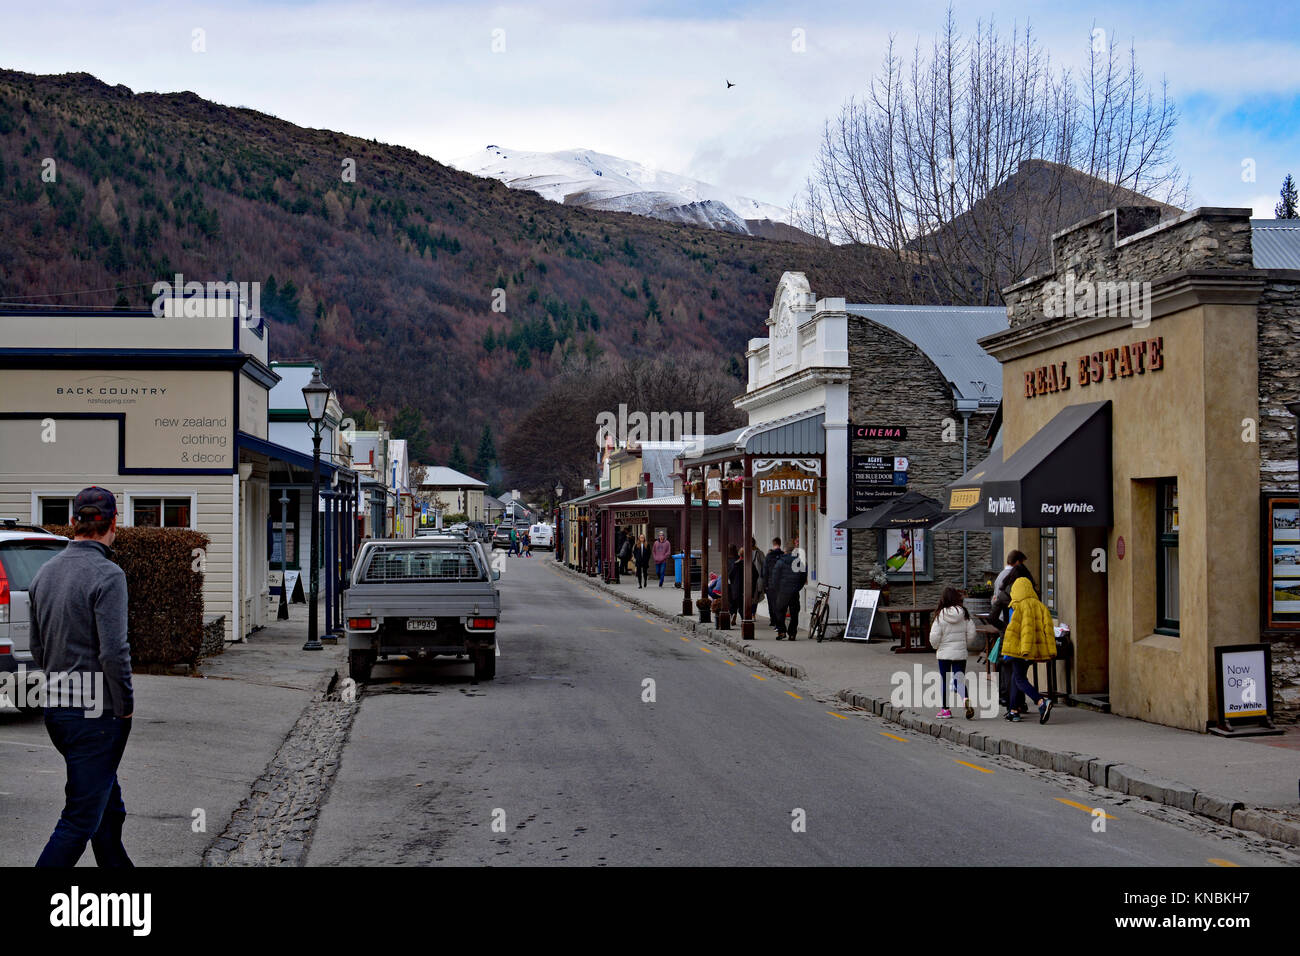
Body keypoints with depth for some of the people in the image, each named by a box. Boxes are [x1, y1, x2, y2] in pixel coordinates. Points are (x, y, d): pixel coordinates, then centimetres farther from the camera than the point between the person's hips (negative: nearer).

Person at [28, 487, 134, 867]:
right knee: (80, 820, -3)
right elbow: (113, 652, -21)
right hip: (95, 712, -8)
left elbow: (37, 649, 17)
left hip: (55, 708, 8)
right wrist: (125, 707, -10)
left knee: (110, 808, 19)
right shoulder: (107, 575, -16)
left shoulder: (45, 572, 9)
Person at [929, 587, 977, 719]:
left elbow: (934, 636, -13)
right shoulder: (964, 614, -4)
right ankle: (966, 699, -23)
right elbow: (971, 633, -2)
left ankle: (945, 709, 16)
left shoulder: (941, 615, -12)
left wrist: (936, 647, 7)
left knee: (944, 681, 10)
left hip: (944, 653, -2)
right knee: (959, 680, 5)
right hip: (960, 653, 2)